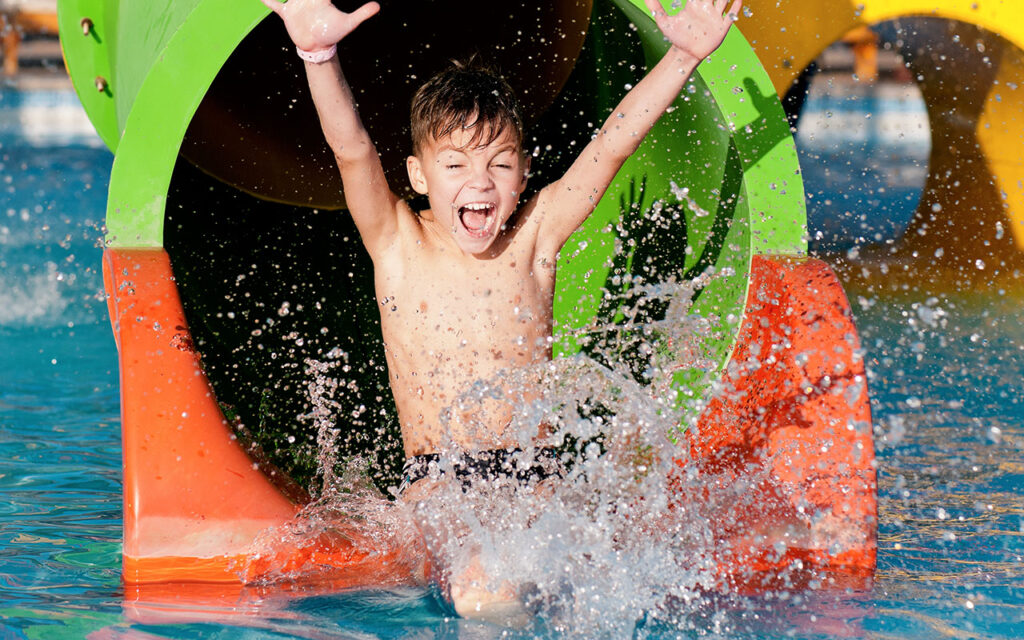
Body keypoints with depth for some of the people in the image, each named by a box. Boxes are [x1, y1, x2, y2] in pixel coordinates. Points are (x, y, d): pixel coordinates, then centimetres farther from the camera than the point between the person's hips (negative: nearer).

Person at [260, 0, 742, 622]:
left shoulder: (534, 238, 2)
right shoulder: (399, 245, -1)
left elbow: (613, 144, -3)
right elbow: (352, 148, -17)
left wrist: (685, 55, -11)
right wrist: (319, 54, -34)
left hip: (533, 474, 2)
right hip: (437, 477, -2)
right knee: (478, 595, -30)